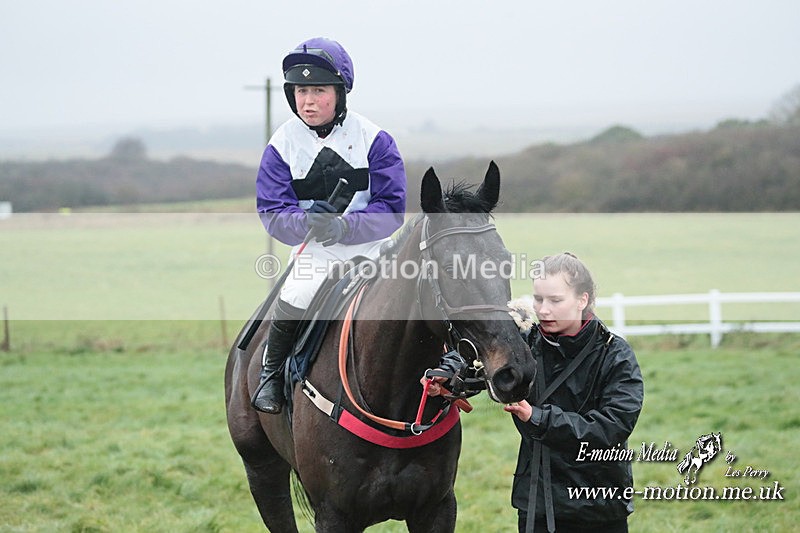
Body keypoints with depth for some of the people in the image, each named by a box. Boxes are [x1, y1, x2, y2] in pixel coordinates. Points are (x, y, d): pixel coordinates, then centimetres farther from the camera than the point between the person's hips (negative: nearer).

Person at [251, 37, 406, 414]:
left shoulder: (373, 139, -3)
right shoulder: (283, 144, 0)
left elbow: (390, 210, -7)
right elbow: (272, 212, -4)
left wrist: (345, 227, -24)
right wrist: (307, 221, -27)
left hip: (371, 247, 0)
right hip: (314, 254, 0)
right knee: (294, 298, -26)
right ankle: (272, 372, 2)